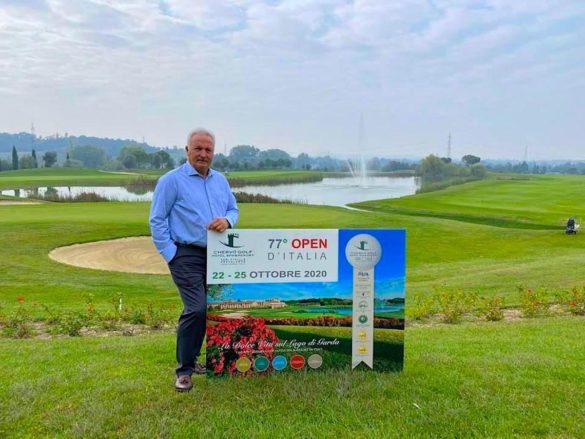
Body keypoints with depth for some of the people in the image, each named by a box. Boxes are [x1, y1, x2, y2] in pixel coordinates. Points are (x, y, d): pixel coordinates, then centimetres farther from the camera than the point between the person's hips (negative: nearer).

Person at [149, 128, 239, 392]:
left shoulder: (220, 180, 13)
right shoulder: (172, 180, -5)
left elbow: (234, 209, 17)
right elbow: (157, 220, -6)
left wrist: (227, 220, -7)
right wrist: (170, 254, -10)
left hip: (217, 255, 7)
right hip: (187, 255, -6)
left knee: (209, 310, 13)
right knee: (196, 309, -15)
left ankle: (191, 358, 31)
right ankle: (184, 370, 1)